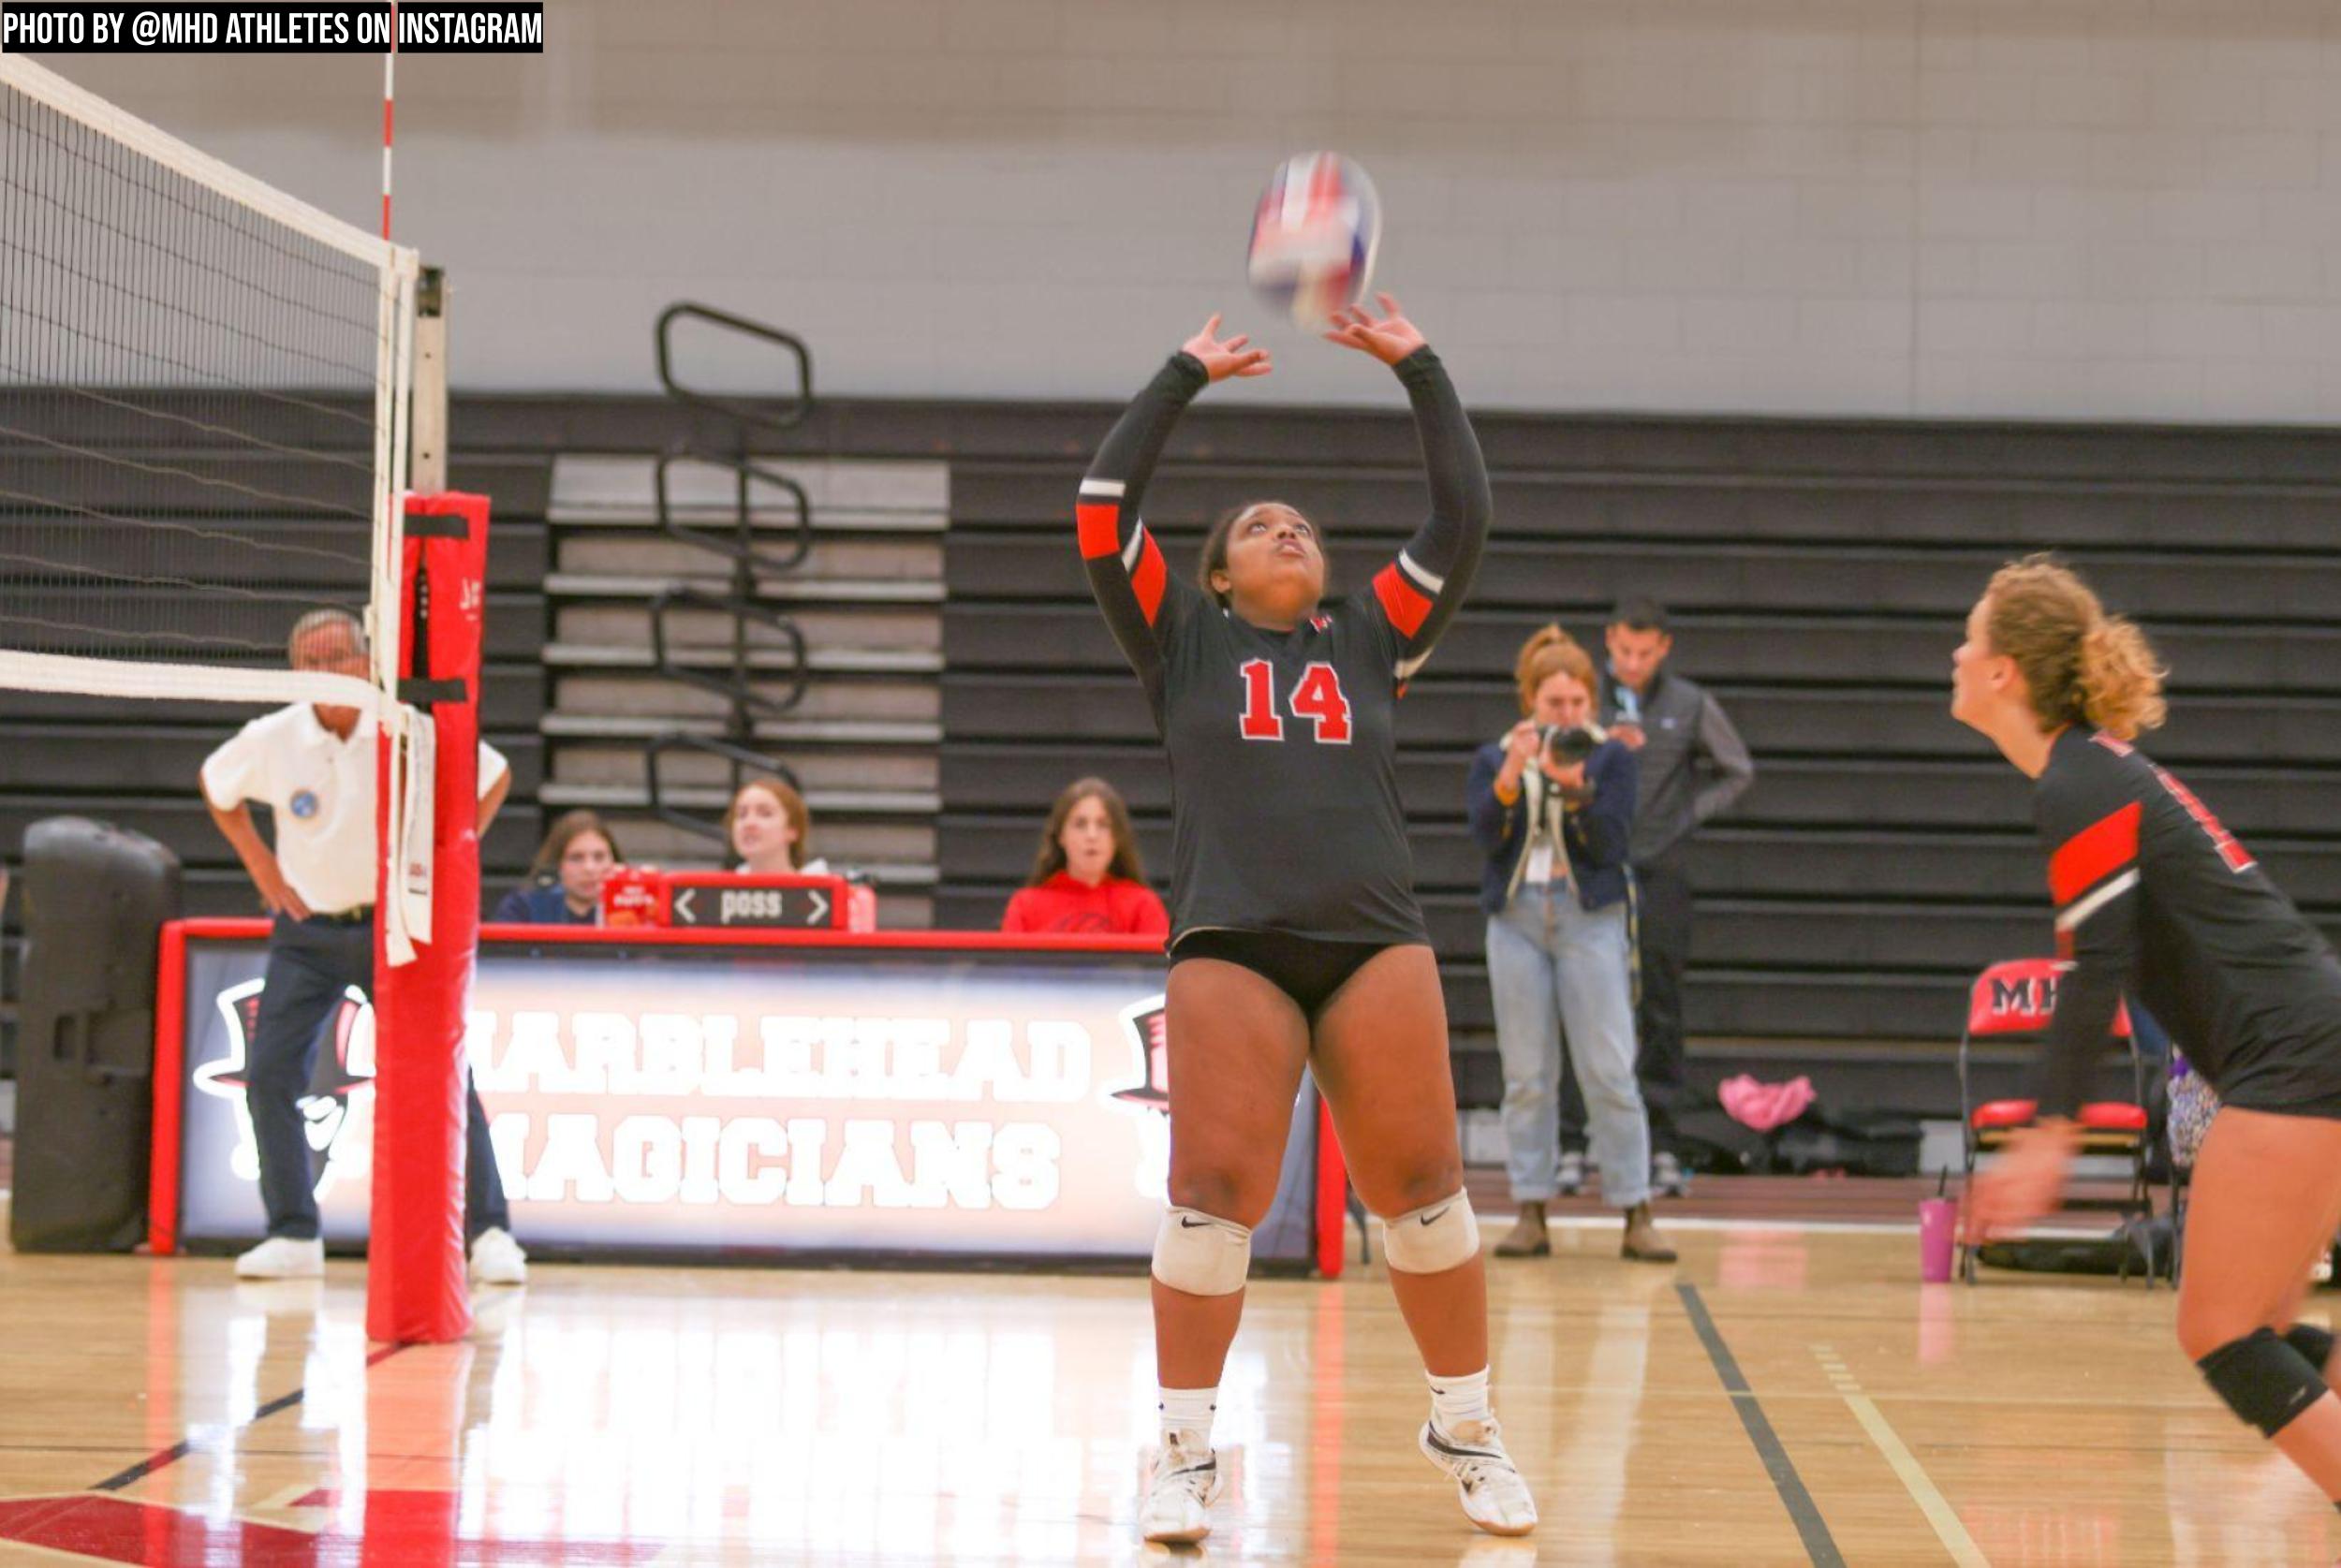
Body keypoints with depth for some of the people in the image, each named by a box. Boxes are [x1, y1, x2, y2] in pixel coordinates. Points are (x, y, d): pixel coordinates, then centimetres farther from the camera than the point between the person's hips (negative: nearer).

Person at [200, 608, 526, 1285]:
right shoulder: (270, 740, -8)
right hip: (307, 929, 2)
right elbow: (215, 785, 14)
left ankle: (489, 1231, -1)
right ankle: (292, 1235, 6)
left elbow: (495, 777, 3)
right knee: (270, 1075, -6)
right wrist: (261, 866, 6)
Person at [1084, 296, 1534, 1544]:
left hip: (1375, 941, 2)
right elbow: (1104, 508, 9)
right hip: (1229, 947, -2)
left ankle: (1466, 1428, 14)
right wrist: (1185, 376, 16)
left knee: (1421, 1185, -2)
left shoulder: (1371, 641, 20)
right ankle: (1185, 1453, 3)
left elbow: (1462, 520, 15)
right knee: (1214, 1191, -10)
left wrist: (1420, 369, 16)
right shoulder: (1184, 643, 16)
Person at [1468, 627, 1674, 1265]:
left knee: (1610, 1073, -5)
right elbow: (1486, 835, -8)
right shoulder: (1495, 758, 7)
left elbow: (1610, 842, -7)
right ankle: (1531, 1215, 8)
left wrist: (1574, 788, -22)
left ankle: (1636, 1216, -2)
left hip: (1590, 919, -2)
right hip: (1516, 918, 2)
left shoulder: (1611, 756, 3)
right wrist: (1511, 776, -23)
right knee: (1527, 1075, 3)